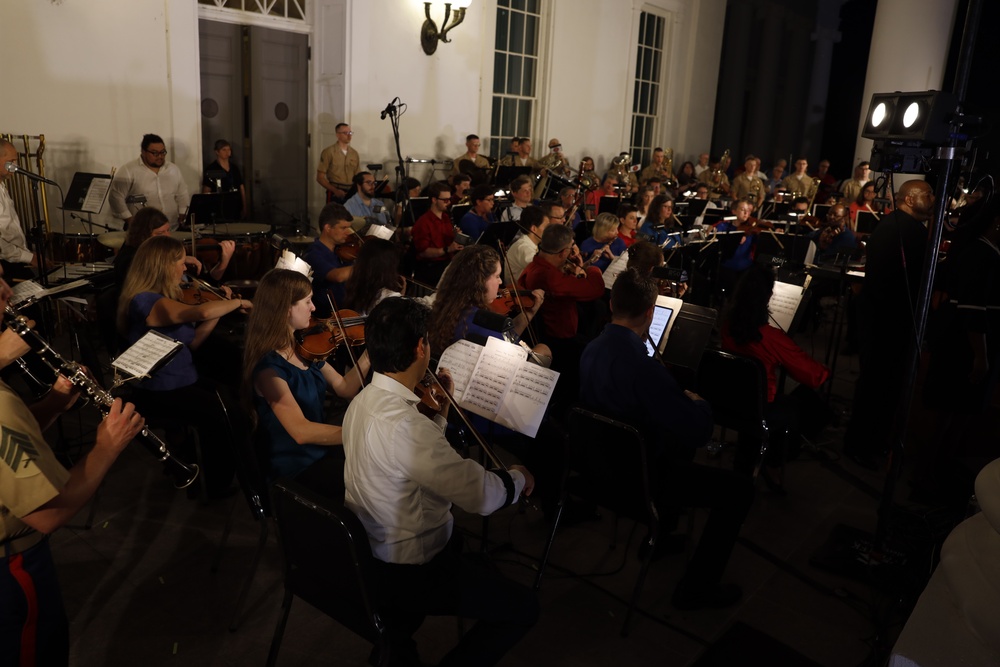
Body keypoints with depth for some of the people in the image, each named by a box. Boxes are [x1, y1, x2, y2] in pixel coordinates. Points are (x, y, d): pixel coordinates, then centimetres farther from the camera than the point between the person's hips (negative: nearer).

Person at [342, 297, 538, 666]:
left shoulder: (364, 400, -3)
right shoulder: (403, 424, -34)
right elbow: (482, 495, -32)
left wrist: (440, 411, 6)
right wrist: (518, 477, -12)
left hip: (368, 550, 9)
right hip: (404, 575, -9)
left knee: (461, 537, 35)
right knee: (523, 607, 3)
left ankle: (397, 627, 35)